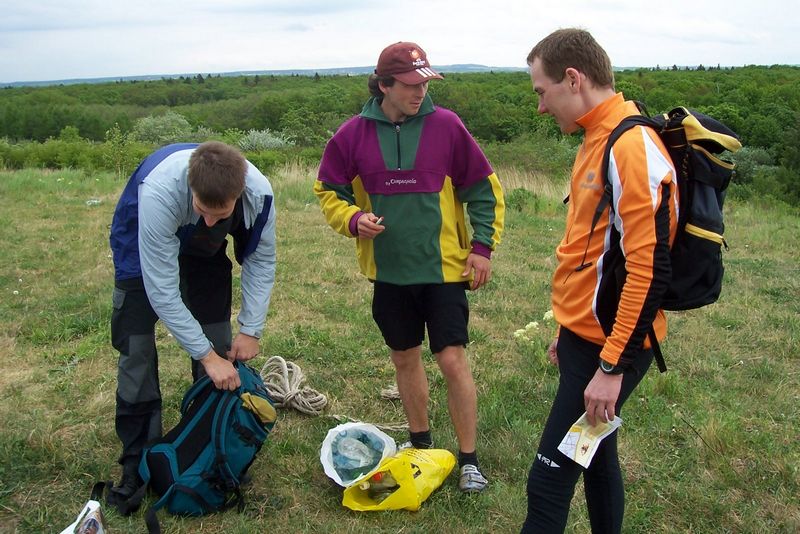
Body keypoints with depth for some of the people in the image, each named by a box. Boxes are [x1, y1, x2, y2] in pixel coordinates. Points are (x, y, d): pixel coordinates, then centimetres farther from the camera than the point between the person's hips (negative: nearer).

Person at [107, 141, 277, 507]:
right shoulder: (159, 192, -44)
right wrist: (206, 355, -33)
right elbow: (162, 289, -37)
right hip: (144, 246, -3)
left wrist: (251, 330, -17)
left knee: (218, 345, -1)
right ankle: (138, 460, 6)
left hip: (204, 251, 3)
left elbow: (260, 260, -15)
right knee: (136, 348, -7)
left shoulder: (259, 193, -34)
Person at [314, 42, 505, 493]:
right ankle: (421, 443, 36)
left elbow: (484, 187, 1)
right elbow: (329, 190, 7)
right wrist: (352, 218, -13)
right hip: (389, 270, 3)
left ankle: (469, 458, 14)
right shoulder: (354, 134, -3)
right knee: (405, 358, 15)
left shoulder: (446, 125, -6)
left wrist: (483, 244, -4)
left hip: (444, 268, -2)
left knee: (453, 360, -4)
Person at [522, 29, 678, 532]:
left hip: (609, 347, -9)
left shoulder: (633, 147, -19)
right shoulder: (599, 139, 11)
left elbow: (649, 270, -23)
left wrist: (612, 366, -20)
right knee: (595, 457, 21)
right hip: (587, 336, 9)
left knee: (549, 482, -2)